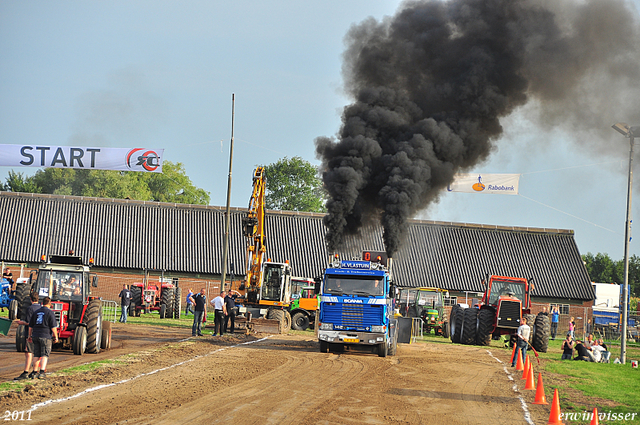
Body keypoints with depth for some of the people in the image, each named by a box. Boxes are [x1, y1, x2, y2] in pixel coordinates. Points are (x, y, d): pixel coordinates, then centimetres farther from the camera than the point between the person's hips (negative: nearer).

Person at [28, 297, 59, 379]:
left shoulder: (36, 312, 11)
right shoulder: (50, 313, -7)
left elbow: (30, 326, 16)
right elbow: (53, 327, -11)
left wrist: (30, 336, 25)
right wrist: (56, 337, -2)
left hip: (35, 336, 5)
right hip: (45, 336, -5)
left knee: (37, 355, 11)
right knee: (45, 355, -4)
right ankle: (42, 373, -14)